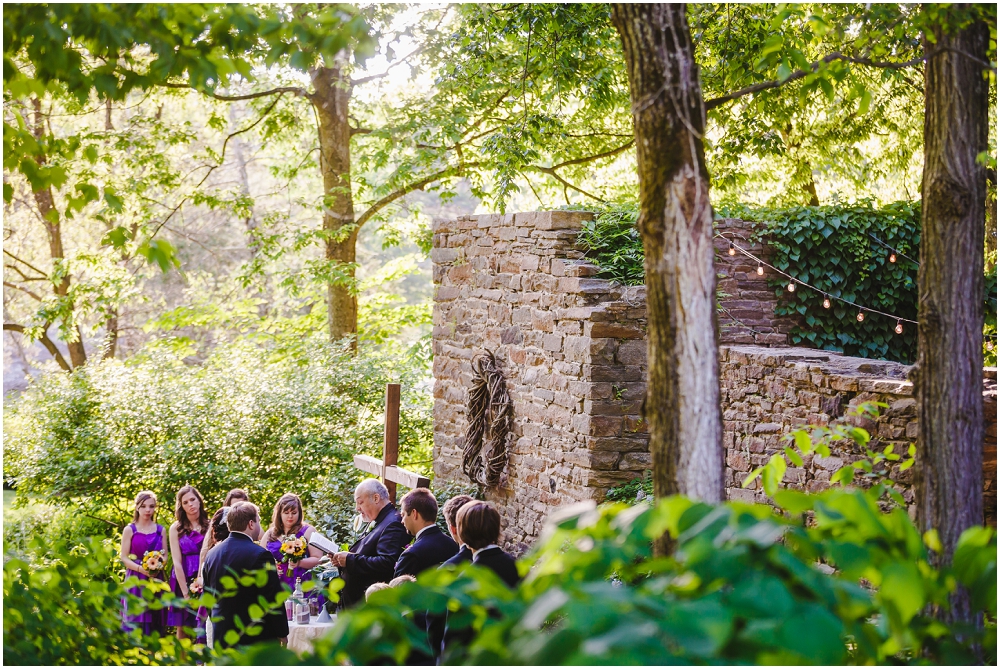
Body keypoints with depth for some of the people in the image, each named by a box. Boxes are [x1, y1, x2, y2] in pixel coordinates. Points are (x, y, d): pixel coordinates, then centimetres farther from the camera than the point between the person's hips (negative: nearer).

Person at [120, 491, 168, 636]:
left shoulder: (160, 530, 11)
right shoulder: (129, 530, 3)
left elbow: (165, 556, 10)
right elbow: (124, 558, -2)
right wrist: (140, 568, -19)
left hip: (155, 579, 3)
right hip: (135, 580, -3)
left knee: (154, 622, 2)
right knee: (135, 620, -10)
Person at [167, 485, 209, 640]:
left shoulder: (210, 526, 4)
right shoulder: (176, 528, 3)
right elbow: (177, 562, -3)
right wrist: (186, 592, -10)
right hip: (183, 580, 0)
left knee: (204, 627, -2)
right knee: (183, 628, 3)